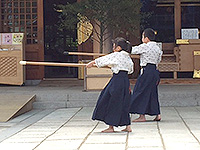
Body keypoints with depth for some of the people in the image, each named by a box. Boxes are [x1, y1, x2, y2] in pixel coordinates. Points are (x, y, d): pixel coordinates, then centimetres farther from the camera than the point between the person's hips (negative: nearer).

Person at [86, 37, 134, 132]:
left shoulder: (116, 55, -9)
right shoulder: (128, 57, 12)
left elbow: (103, 60, -1)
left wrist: (92, 63, 14)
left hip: (117, 80, -8)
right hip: (125, 80, 8)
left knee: (112, 104, 1)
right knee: (123, 104, 13)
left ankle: (111, 127, 5)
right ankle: (127, 126, 12)